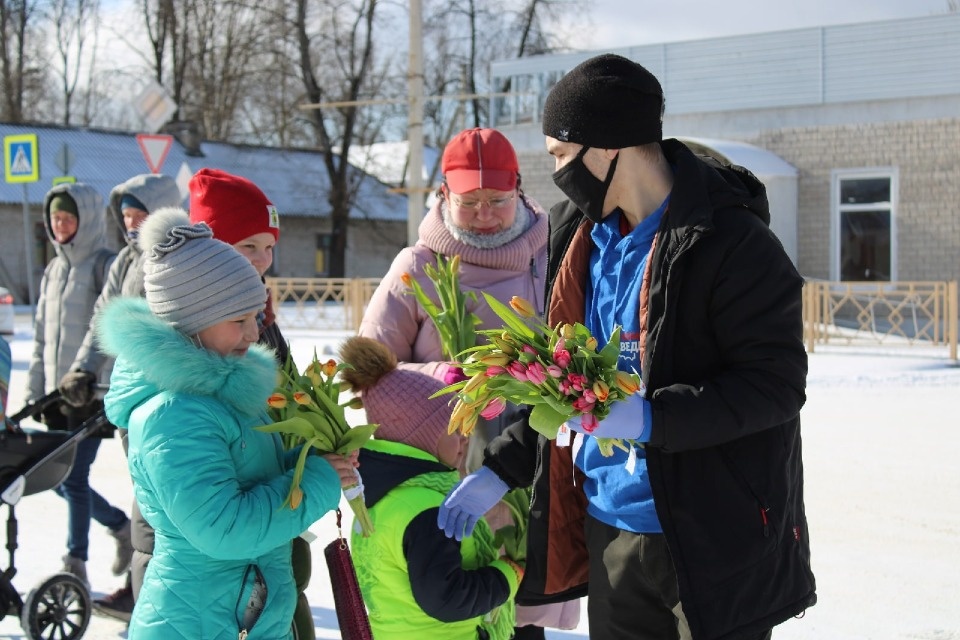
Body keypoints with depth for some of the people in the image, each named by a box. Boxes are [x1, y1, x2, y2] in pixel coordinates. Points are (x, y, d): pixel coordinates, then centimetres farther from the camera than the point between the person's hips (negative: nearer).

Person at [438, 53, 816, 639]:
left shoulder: (729, 240, -16)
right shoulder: (580, 237, 8)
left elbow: (777, 384, -18)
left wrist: (648, 418, -27)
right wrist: (501, 470, 8)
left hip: (710, 539, -7)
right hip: (608, 530, 7)